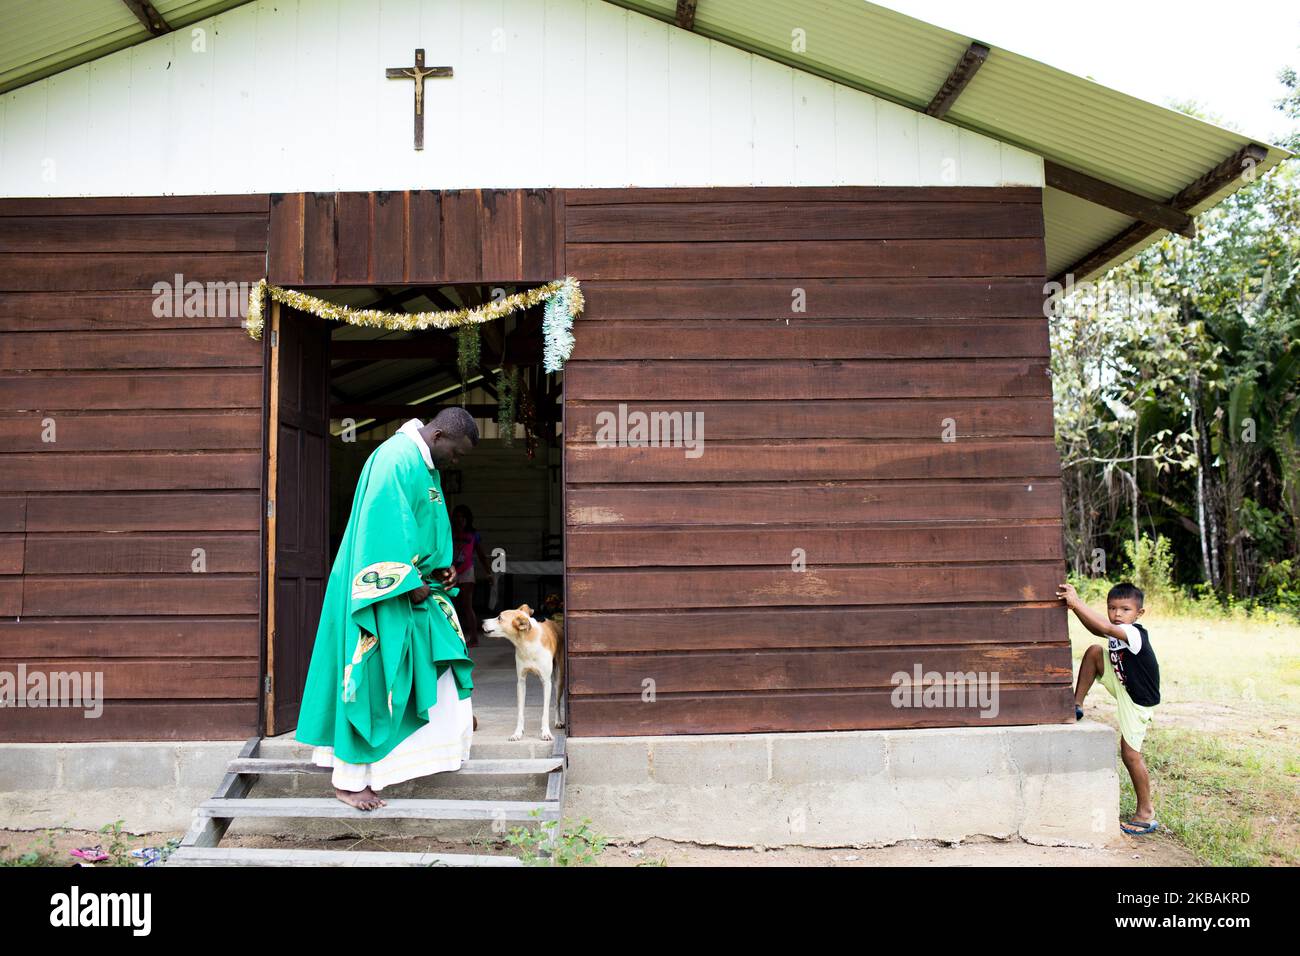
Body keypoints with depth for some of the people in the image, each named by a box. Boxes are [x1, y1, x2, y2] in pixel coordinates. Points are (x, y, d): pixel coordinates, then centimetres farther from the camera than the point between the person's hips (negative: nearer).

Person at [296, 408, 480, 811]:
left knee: (433, 665, 12)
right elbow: (384, 529, -24)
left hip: (414, 585, 10)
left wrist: (440, 567, 8)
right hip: (385, 592, -10)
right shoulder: (395, 459, -19)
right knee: (373, 677, -3)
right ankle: (349, 779, 6)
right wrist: (409, 583, -21)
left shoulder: (425, 464, 12)